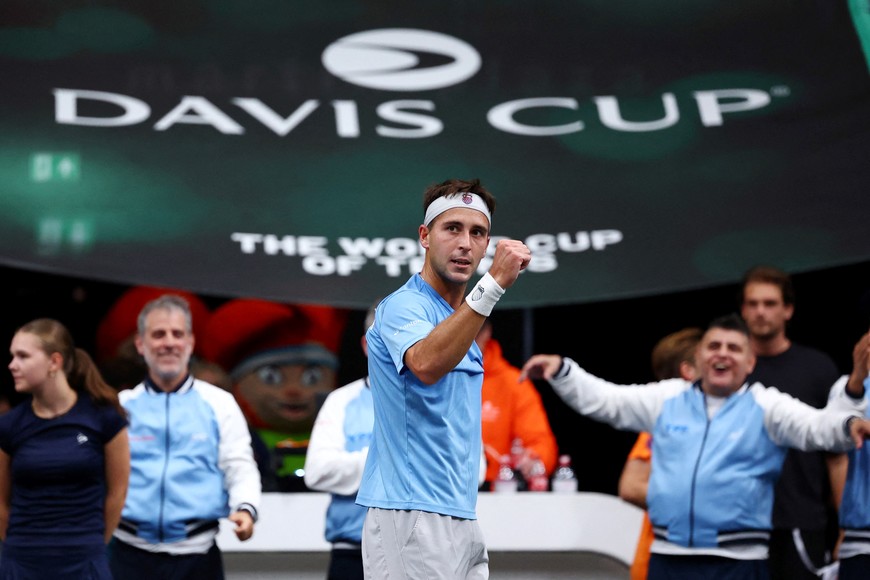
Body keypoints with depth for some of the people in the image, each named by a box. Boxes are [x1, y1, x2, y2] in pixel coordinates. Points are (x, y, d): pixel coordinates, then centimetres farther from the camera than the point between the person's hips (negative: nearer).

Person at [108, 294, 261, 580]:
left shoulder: (219, 404, 9)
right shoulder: (121, 406, 11)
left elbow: (240, 468, 3)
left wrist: (246, 508, -17)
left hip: (196, 554, 0)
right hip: (130, 553, 1)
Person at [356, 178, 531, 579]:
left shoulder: (456, 319, 19)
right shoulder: (403, 305, -10)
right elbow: (425, 364, -34)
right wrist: (493, 285, -40)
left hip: (460, 519, 9)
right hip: (413, 519, -9)